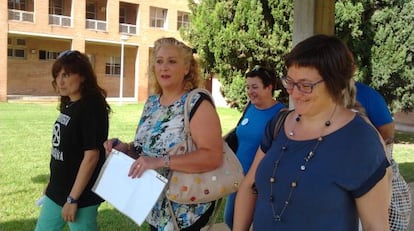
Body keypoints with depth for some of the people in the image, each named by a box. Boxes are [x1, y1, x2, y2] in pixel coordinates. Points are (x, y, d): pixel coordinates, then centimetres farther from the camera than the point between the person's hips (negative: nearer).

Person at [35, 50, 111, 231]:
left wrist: (73, 198, -20)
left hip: (80, 194, -9)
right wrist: (53, 186, 18)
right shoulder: (68, 105, 6)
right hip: (57, 190, 9)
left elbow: (91, 156, -22)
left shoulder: (92, 107, -19)